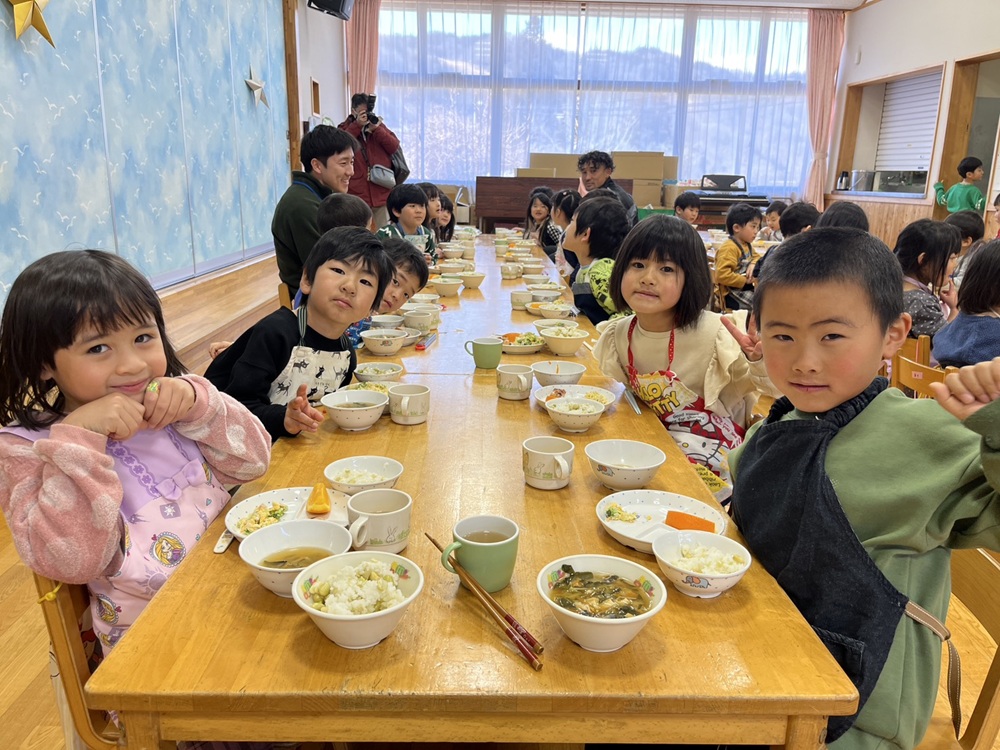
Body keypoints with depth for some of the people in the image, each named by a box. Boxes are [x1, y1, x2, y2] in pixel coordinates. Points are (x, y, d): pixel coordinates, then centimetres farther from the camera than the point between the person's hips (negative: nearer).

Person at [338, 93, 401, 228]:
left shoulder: (378, 125, 14)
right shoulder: (344, 128, 8)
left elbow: (395, 147, 2)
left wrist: (376, 129, -9)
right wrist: (357, 125, -12)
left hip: (382, 193, 2)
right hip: (356, 195, -2)